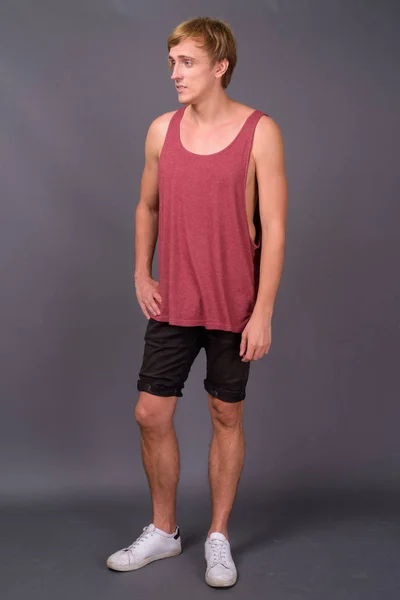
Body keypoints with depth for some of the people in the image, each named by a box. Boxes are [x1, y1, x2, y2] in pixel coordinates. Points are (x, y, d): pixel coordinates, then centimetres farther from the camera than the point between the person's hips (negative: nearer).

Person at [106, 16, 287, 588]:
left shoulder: (260, 132, -8)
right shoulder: (162, 130, 4)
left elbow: (273, 227, -10)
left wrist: (263, 312, -14)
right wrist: (141, 273, 4)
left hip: (233, 307, -3)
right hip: (172, 304, 4)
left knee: (227, 418, 9)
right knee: (151, 414, 5)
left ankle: (219, 537, 27)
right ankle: (163, 531, 27)